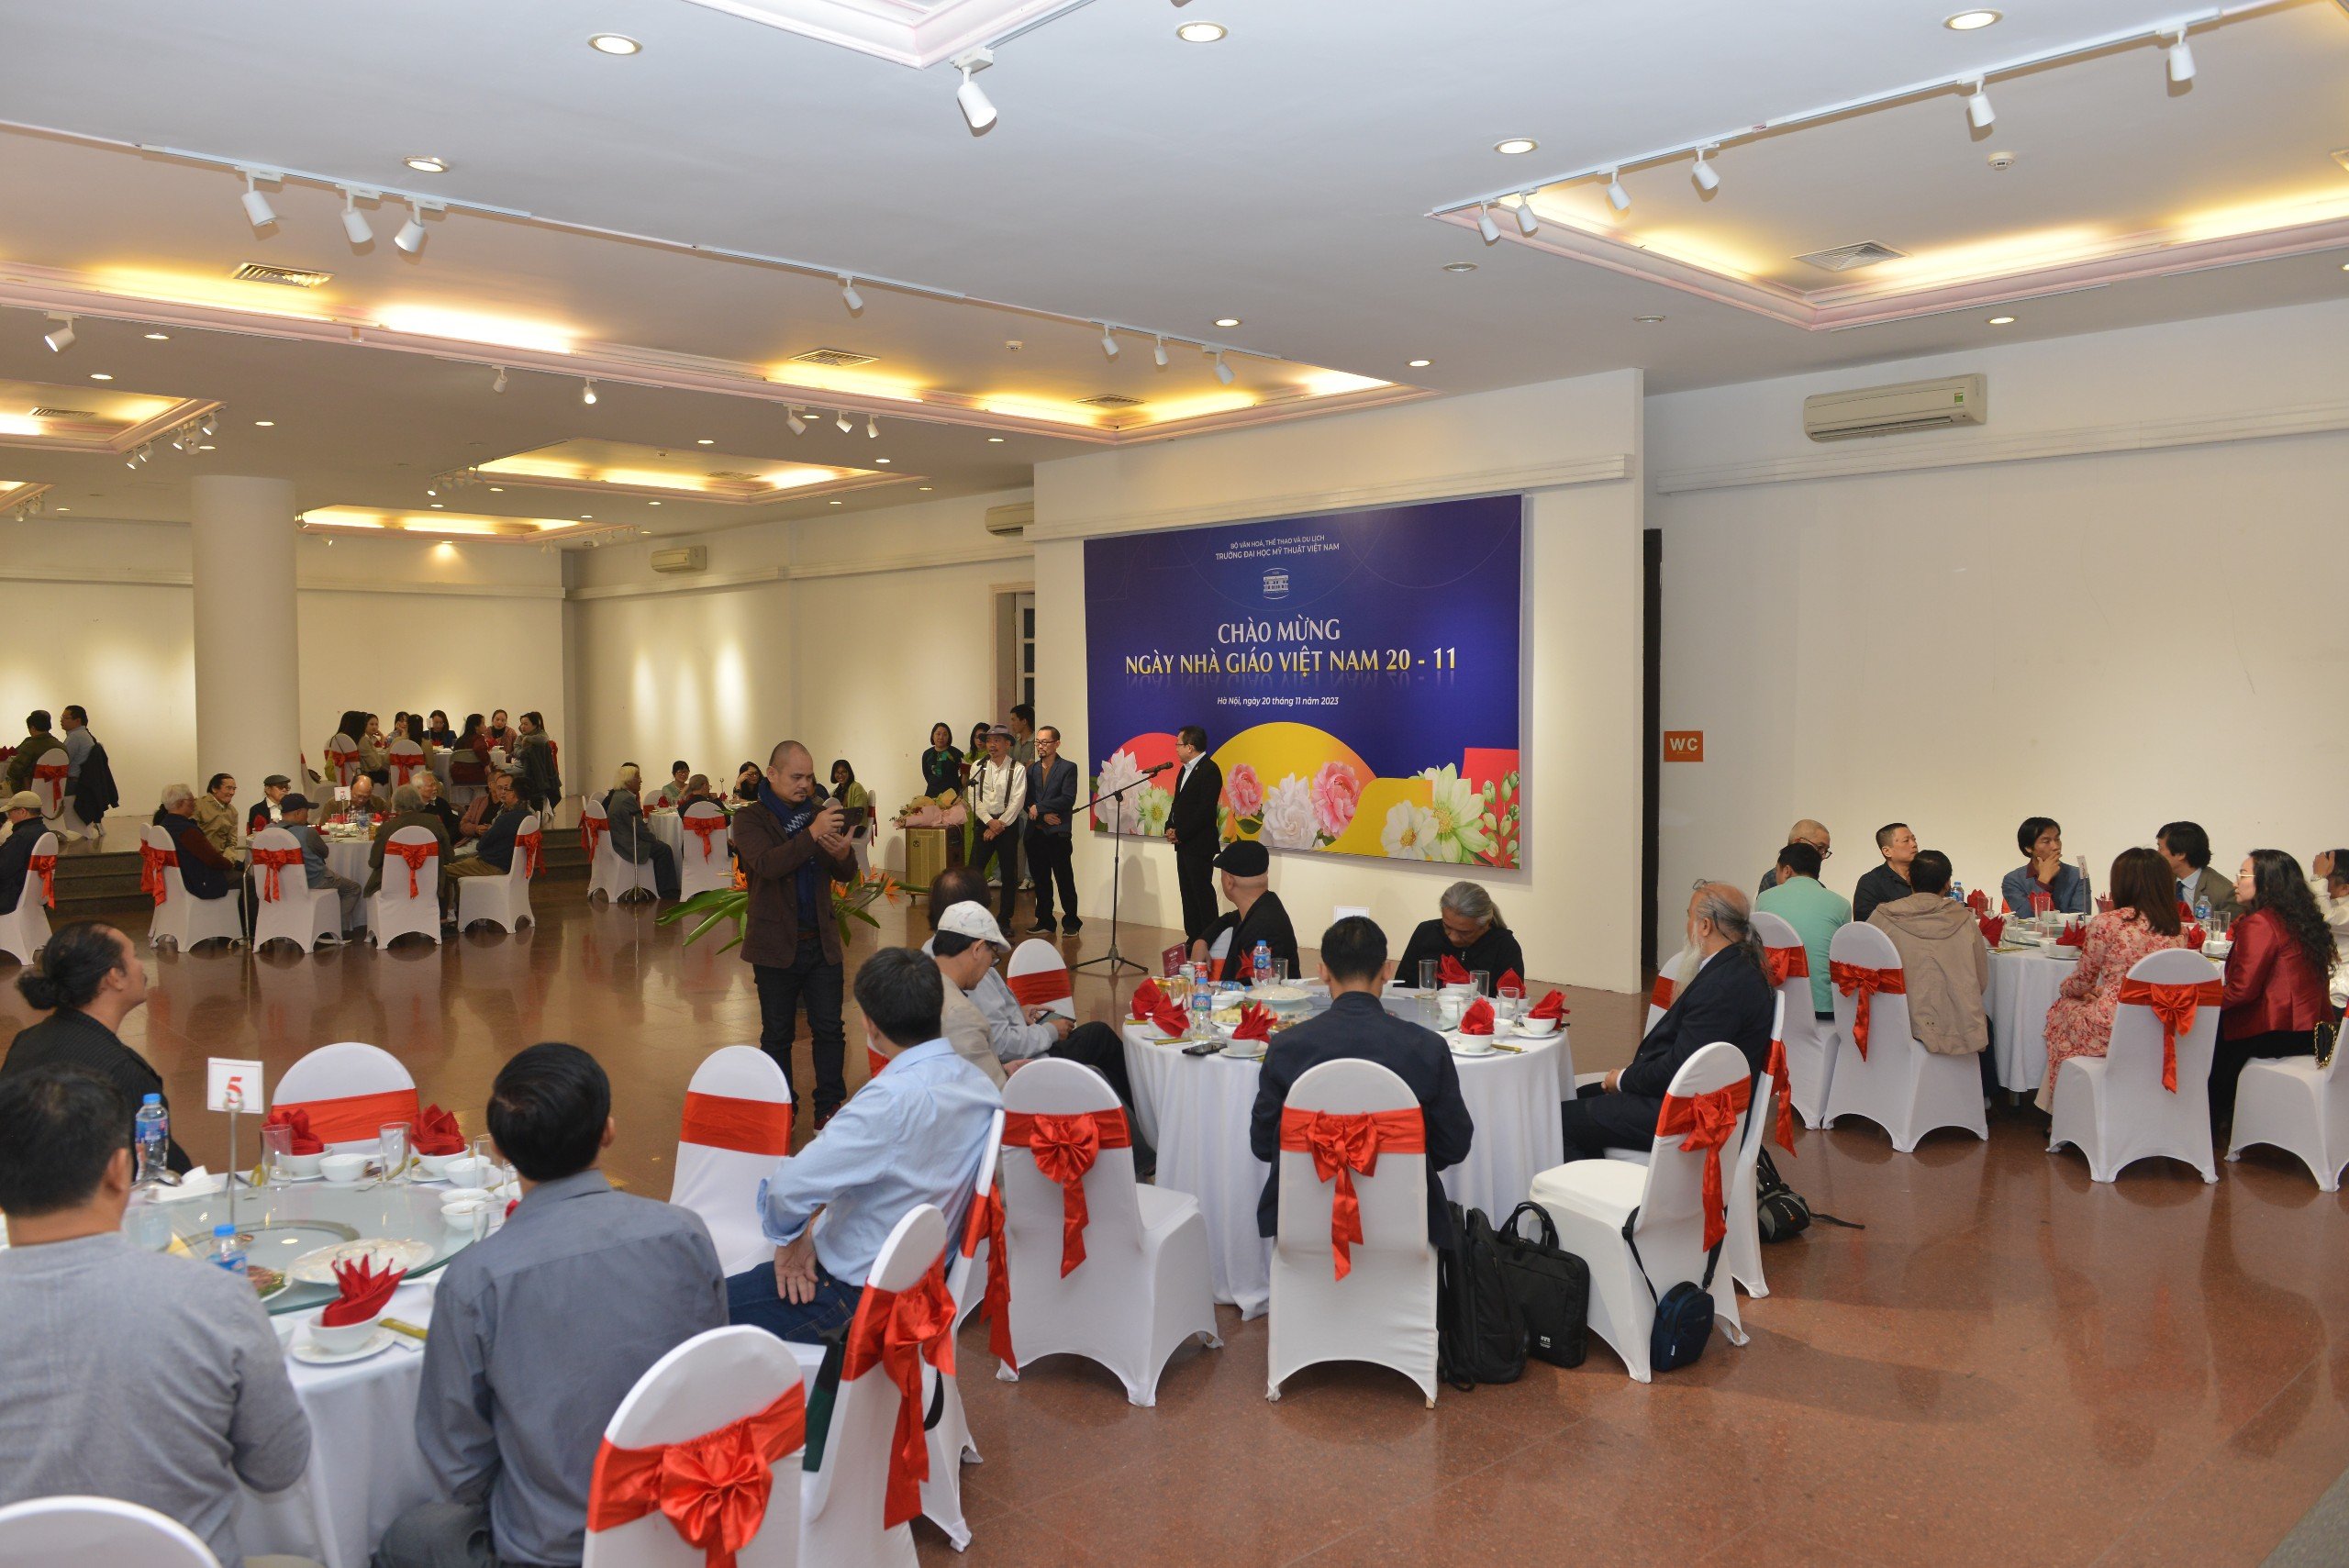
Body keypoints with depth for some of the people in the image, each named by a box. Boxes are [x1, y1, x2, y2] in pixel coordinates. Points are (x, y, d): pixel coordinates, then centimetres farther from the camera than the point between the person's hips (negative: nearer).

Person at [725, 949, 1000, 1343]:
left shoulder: (893, 1100, -30)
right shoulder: (978, 1084, -3)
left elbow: (788, 1188, -29)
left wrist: (789, 1237, -7)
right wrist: (815, 1229, 0)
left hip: (858, 1296, -9)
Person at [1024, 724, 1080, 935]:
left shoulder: (1068, 768, -1)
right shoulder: (1032, 769, 13)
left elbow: (1068, 799, -12)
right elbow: (1027, 800, 7)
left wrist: (1039, 807, -11)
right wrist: (1043, 816, -10)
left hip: (1059, 833, -5)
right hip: (1035, 832, 5)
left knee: (1065, 881, -1)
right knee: (1040, 880, 9)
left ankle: (1071, 923, 8)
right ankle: (1044, 922, 18)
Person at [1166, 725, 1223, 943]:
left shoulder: (1209, 770, -14)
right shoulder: (1184, 770, 15)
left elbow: (1205, 809, -21)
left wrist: (1181, 834, -17)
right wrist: (1170, 828, 3)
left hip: (1200, 844, -9)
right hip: (1183, 844, 9)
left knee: (1202, 892, -5)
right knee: (1188, 892, 12)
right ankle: (1193, 938, 18)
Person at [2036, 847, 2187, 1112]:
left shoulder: (2105, 924, -13)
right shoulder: (2179, 930, 2)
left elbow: (2082, 982, -1)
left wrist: (2064, 989, 22)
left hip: (2112, 1030, -5)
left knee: (2060, 1009, 25)